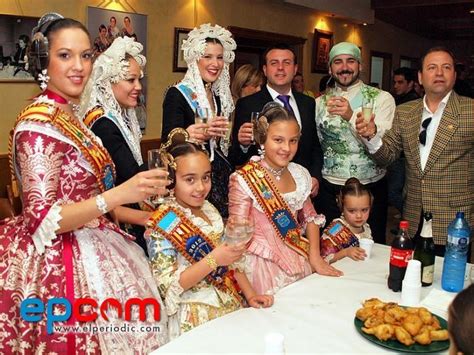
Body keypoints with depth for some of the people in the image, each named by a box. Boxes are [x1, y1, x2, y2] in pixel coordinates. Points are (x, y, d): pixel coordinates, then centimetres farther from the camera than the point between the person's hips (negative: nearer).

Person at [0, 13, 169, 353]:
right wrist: (120, 194, -31)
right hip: (60, 264, -8)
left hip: (90, 253, 9)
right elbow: (42, 219, -22)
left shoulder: (71, 118, 9)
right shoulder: (37, 124, -17)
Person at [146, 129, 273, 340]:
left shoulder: (209, 210, 5)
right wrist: (213, 260, -24)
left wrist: (250, 295, 2)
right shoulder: (162, 225, -14)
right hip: (196, 317, -6)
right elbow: (169, 286, -16)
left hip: (232, 305, 6)